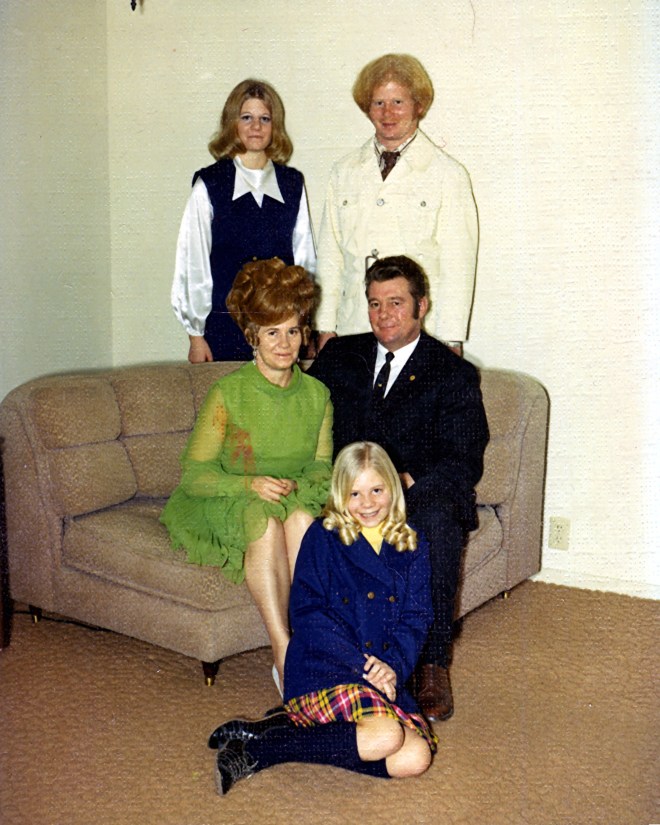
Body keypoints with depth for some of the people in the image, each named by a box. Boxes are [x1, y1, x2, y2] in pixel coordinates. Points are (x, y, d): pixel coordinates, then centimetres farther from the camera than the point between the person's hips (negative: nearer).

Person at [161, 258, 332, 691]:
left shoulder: (317, 394, 4)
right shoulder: (228, 393, -8)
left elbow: (321, 467, 8)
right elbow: (194, 474, -8)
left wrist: (297, 486, -15)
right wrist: (249, 484, -24)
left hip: (295, 502, 3)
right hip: (226, 508, -2)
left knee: (302, 516, -33)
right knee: (264, 522, -36)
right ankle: (285, 651, -33)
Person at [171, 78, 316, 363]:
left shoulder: (293, 183, 10)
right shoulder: (209, 184, 1)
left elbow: (304, 257, 12)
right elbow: (194, 263, 1)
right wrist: (196, 335, -1)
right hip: (224, 326, -2)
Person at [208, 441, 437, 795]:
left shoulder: (412, 546, 12)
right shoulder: (323, 537, 0)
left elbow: (416, 617, 8)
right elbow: (306, 612, -7)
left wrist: (393, 666, -12)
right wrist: (362, 664, -15)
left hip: (384, 677, 5)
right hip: (322, 670, -5)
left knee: (416, 757, -20)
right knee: (386, 735, -31)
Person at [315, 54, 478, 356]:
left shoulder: (448, 175, 2)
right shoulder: (344, 172, 14)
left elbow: (458, 266, -2)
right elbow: (330, 255, 13)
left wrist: (451, 342, -9)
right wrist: (325, 328, 6)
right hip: (353, 329, 3)